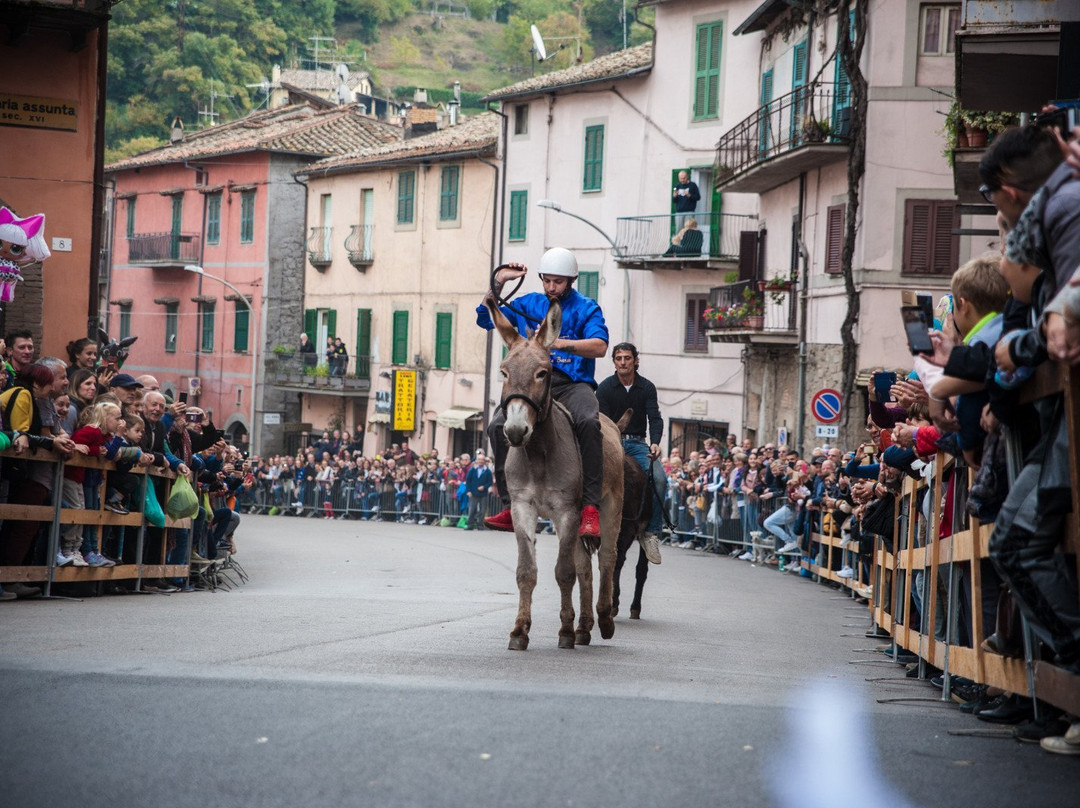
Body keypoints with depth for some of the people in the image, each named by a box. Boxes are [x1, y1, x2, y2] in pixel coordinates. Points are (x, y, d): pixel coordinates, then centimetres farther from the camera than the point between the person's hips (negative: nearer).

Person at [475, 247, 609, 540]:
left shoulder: (586, 308, 6)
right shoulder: (528, 304, 18)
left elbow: (600, 346, -11)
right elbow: (486, 319, 20)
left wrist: (561, 343, -27)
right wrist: (499, 283, 8)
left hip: (572, 383, -4)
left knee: (588, 422, -36)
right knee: (498, 426, -23)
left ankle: (590, 508, -36)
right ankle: (511, 507, -16)